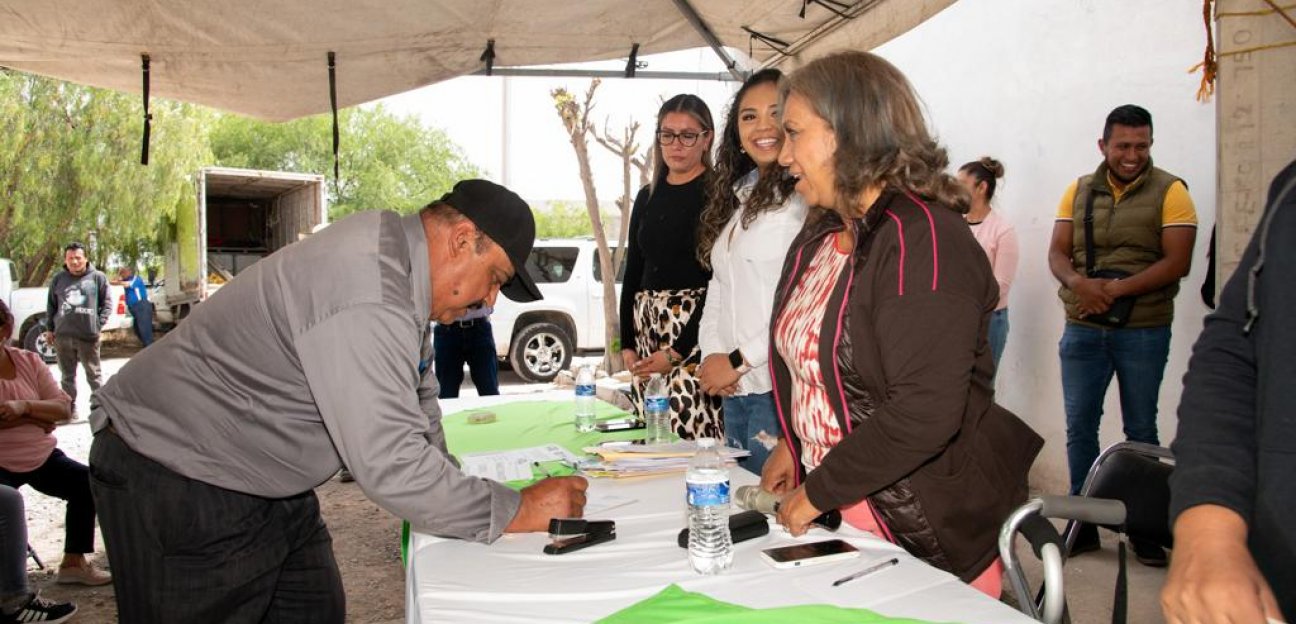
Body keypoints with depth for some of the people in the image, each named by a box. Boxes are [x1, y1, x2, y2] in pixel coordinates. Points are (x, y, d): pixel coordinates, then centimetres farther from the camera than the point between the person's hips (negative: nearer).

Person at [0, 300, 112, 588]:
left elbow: (63, 408, -5)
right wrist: (36, 417, -15)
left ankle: (74, 562, 2)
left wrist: (24, 406, -24)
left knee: (87, 483, -11)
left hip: (42, 456, 4)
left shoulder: (29, 361, 3)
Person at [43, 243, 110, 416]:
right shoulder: (58, 279, 10)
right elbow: (51, 305, 17)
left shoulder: (98, 277, 1)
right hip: (62, 335, 3)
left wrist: (99, 325, -8)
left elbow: (106, 304, 2)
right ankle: (70, 407, 20)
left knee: (93, 373, 2)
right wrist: (50, 328, 12)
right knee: (68, 375, 11)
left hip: (88, 335, -3)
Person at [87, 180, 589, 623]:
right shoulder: (366, 300, -32)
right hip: (179, 484, -9)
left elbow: (416, 396, 12)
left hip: (263, 479, 10)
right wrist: (516, 512, -24)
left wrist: (450, 491, 8)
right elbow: (390, 465, -34)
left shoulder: (393, 248, 1)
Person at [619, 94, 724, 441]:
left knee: (692, 435, -11)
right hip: (646, 324, 6)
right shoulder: (647, 197, 15)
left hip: (694, 334, -6)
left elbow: (720, 279, -11)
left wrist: (676, 351, -13)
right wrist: (626, 343, 8)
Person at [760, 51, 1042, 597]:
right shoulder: (820, 235, 7)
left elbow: (924, 414, -28)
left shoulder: (922, 238, -21)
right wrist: (792, 445, 6)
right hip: (837, 512, 7)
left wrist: (818, 493, -19)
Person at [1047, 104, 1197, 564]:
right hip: (1083, 329, 3)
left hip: (1143, 331, -3)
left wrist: (1115, 289, -19)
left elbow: (1177, 262, -10)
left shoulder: (1170, 192, -2)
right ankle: (1083, 523, 19)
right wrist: (1078, 282, -17)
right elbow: (1057, 253, 4)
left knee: (1141, 430, 8)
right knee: (1079, 426, 6)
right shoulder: (1079, 191, 8)